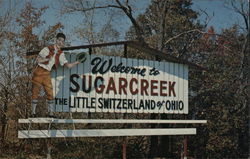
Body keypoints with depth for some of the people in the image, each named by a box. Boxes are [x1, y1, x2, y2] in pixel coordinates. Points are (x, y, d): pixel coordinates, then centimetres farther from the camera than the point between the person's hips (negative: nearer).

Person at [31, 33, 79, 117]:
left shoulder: (61, 54, 7)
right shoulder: (47, 49, -5)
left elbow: (68, 65, 1)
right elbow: (38, 59, -6)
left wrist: (77, 62, -8)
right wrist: (48, 59, -16)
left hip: (47, 74, 4)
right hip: (39, 72, -3)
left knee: (50, 93, -5)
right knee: (35, 93, -1)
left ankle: (51, 113, 0)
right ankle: (33, 112, 8)